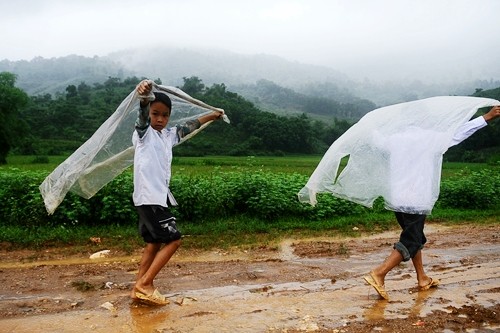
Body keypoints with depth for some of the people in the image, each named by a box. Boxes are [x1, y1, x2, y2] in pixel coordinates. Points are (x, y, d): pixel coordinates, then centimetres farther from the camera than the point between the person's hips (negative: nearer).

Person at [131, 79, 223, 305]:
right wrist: (143, 95, -49)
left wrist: (211, 116, 39)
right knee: (173, 240, -7)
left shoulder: (168, 135, 15)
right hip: (149, 198, -8)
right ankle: (144, 284, -1)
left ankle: (140, 289, 18)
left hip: (158, 197, 8)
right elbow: (143, 113, -27)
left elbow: (188, 127, 28)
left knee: (154, 243, 11)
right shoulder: (143, 132, -6)